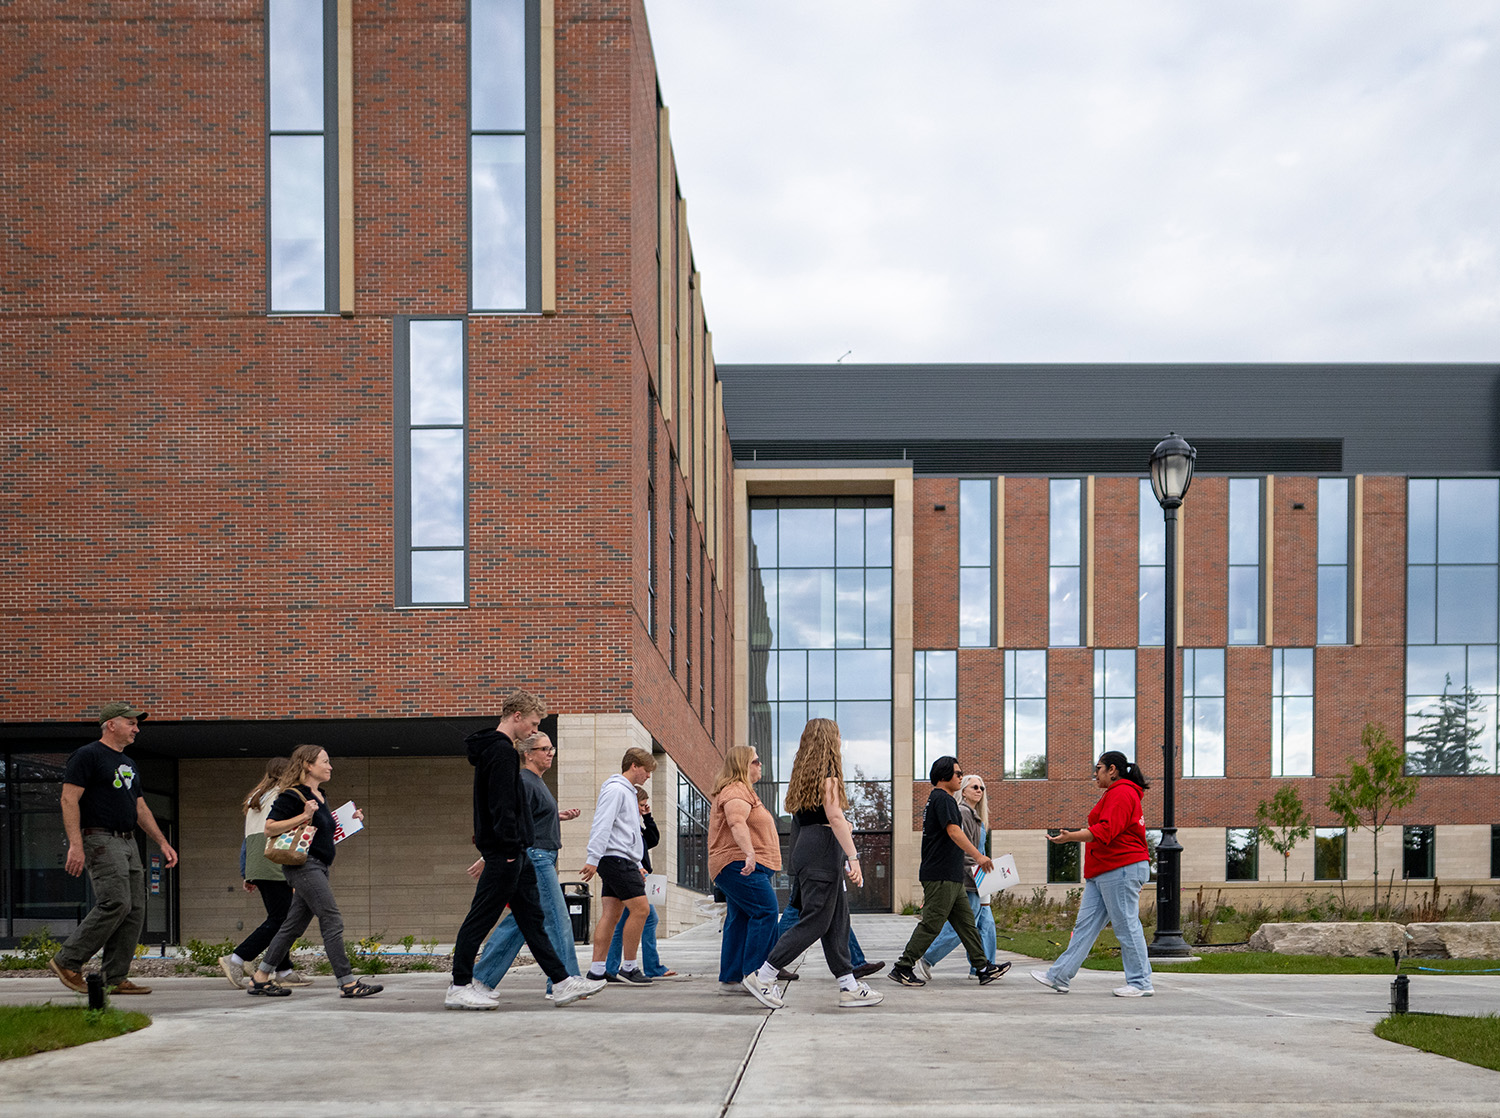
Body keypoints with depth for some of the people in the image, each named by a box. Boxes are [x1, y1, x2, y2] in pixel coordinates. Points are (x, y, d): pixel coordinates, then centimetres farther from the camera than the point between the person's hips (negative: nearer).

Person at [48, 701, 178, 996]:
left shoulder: (128, 764, 22)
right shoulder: (87, 756, -5)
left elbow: (141, 809, 27)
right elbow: (69, 800, -12)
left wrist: (163, 843, 19)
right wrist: (75, 845, -21)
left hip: (128, 843, 9)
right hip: (101, 840, -9)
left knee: (134, 910, 2)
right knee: (115, 903, -19)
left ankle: (114, 978, 4)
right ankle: (67, 962, -9)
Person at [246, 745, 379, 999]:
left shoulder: (319, 796, 18)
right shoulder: (292, 796, -10)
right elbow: (270, 828, -14)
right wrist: (304, 816, -21)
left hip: (319, 868, 10)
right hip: (304, 865, -10)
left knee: (294, 925, 11)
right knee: (332, 921, -12)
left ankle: (259, 979, 17)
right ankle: (347, 983, -13)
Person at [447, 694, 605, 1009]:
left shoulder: (493, 749, 19)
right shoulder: (502, 752, -14)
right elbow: (502, 805, -21)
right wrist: (510, 847, -21)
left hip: (512, 853, 11)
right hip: (505, 852, -11)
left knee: (532, 918, 9)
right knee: (481, 918, -6)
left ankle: (561, 982, 10)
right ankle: (459, 989, -1)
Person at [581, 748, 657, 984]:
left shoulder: (627, 792, 24)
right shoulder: (615, 789, -8)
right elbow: (602, 825, -17)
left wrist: (636, 867, 25)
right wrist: (593, 859, -24)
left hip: (620, 862, 10)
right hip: (616, 858, -10)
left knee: (611, 915, 4)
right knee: (640, 908, -11)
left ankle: (596, 970, 1)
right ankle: (628, 967, -7)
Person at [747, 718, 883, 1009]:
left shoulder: (805, 772, 17)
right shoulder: (827, 772, -10)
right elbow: (835, 816, -17)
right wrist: (853, 857, -21)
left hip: (807, 845, 10)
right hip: (822, 848, -10)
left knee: (838, 920, 9)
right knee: (815, 921, -8)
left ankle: (849, 987, 9)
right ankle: (763, 977, -7)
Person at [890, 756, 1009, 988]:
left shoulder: (934, 799, 21)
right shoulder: (943, 799, -12)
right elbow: (953, 831, -24)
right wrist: (978, 855, -30)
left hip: (950, 877, 11)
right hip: (942, 875, -11)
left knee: (966, 921, 8)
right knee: (931, 923, -8)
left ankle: (983, 968, 8)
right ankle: (902, 968, -5)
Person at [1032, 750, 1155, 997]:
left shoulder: (1122, 794, -12)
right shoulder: (1113, 794, 23)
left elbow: (1106, 831, -23)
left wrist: (1071, 837, -26)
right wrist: (1080, 832, 17)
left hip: (1122, 870, -11)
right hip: (1102, 873, 11)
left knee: (1126, 926, -6)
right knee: (1085, 925, 7)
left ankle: (1141, 983, -1)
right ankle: (1059, 976, 6)